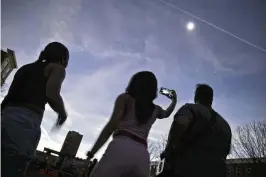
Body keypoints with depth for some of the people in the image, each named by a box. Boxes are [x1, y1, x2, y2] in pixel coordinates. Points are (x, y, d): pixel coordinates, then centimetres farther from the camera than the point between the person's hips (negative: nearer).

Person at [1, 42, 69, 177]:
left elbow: (11, 94, 20)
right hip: (25, 121, -7)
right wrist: (62, 114, 7)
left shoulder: (27, 67, 28)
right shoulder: (57, 68, 8)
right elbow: (51, 94, -10)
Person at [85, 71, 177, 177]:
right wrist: (174, 100, 66)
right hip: (142, 156, 5)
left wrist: (92, 152, -7)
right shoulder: (156, 109, 25)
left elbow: (112, 125, -4)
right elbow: (166, 113, 50)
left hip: (121, 149, -5)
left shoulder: (125, 98, 11)